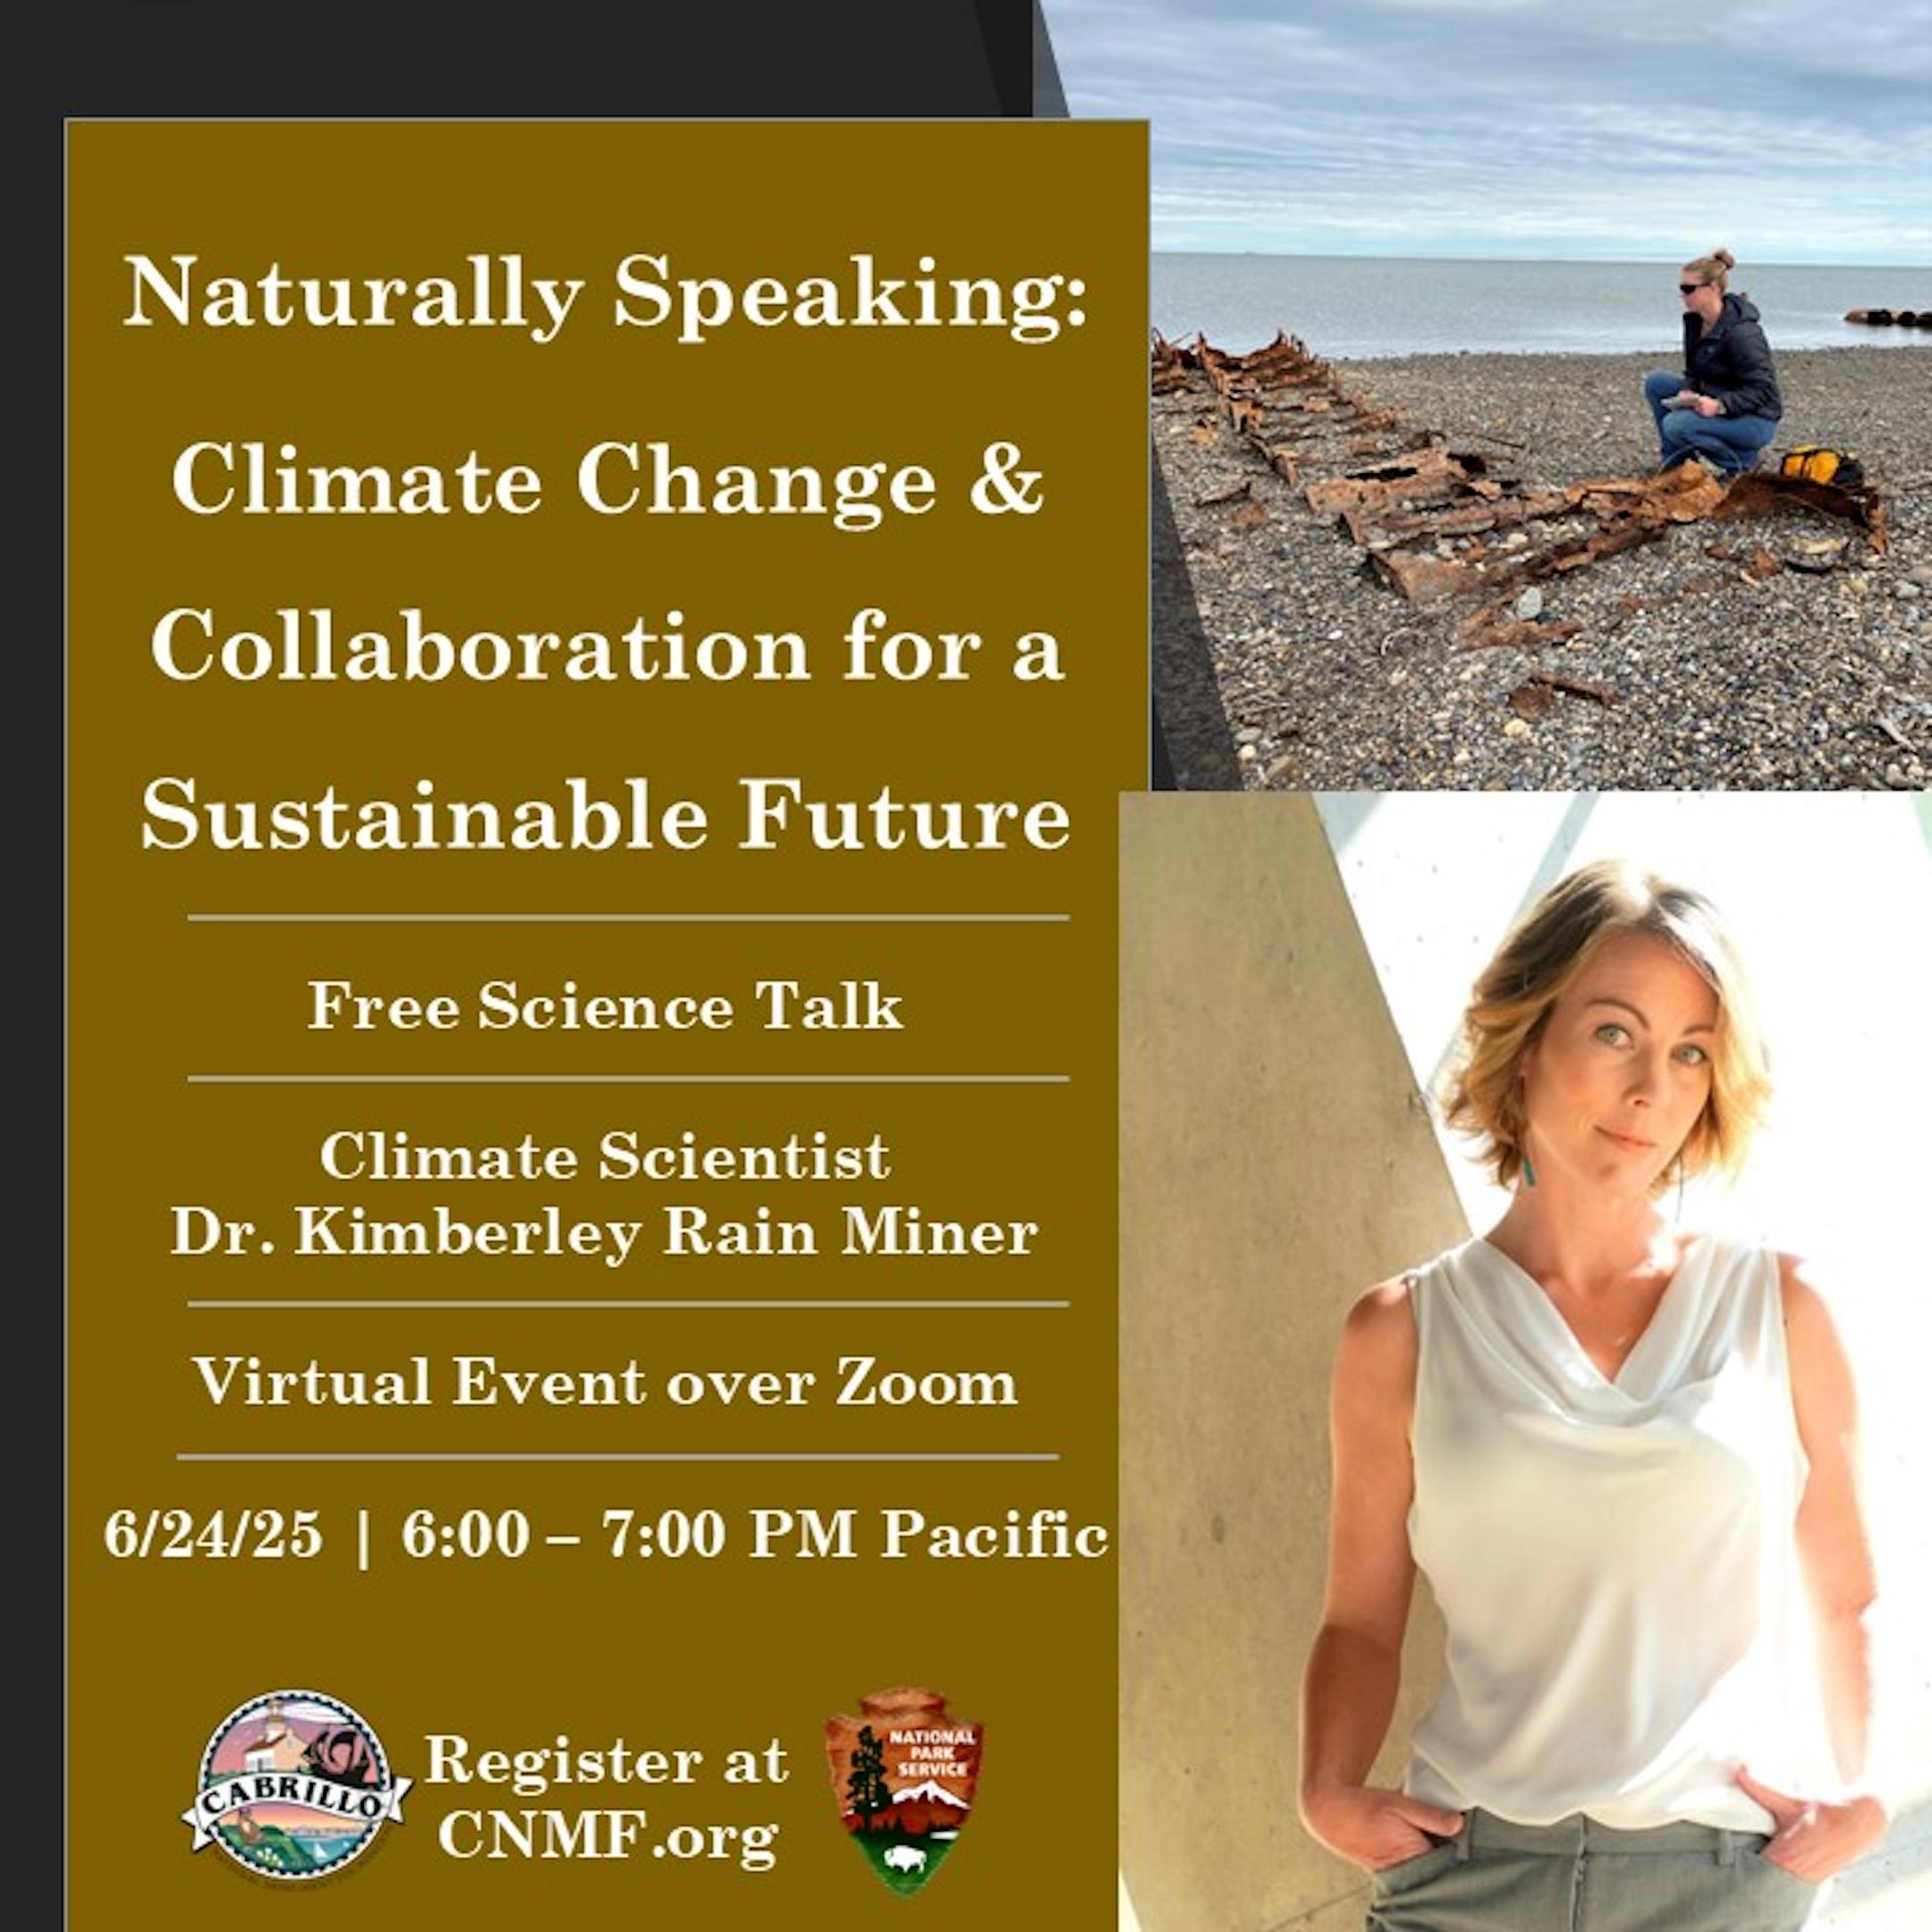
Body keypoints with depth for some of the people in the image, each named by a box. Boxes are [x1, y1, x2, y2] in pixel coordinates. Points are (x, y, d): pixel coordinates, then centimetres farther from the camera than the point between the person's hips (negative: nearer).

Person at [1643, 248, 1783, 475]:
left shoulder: (1742, 333, -25)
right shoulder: (1695, 322, 1)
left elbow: (1763, 390, -24)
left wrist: (1720, 405, -35)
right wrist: (1687, 392, -10)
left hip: (1757, 421, -9)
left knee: (1676, 425, -27)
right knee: (1656, 382, 0)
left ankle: (1742, 464, -6)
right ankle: (1675, 463, 6)